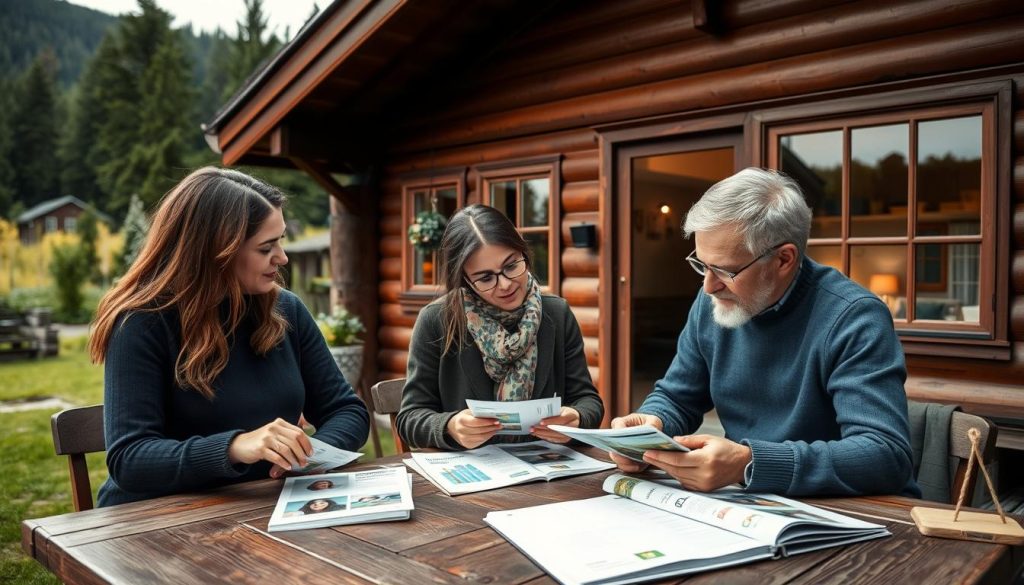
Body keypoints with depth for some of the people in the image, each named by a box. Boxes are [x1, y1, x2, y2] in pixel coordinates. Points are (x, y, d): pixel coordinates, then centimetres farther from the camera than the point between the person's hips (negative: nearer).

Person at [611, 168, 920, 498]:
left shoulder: (855, 319, -17)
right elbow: (675, 399, 9)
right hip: (754, 505, 4)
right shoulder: (711, 304, 0)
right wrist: (651, 424, -13)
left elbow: (887, 455, -25)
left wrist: (749, 464, -35)